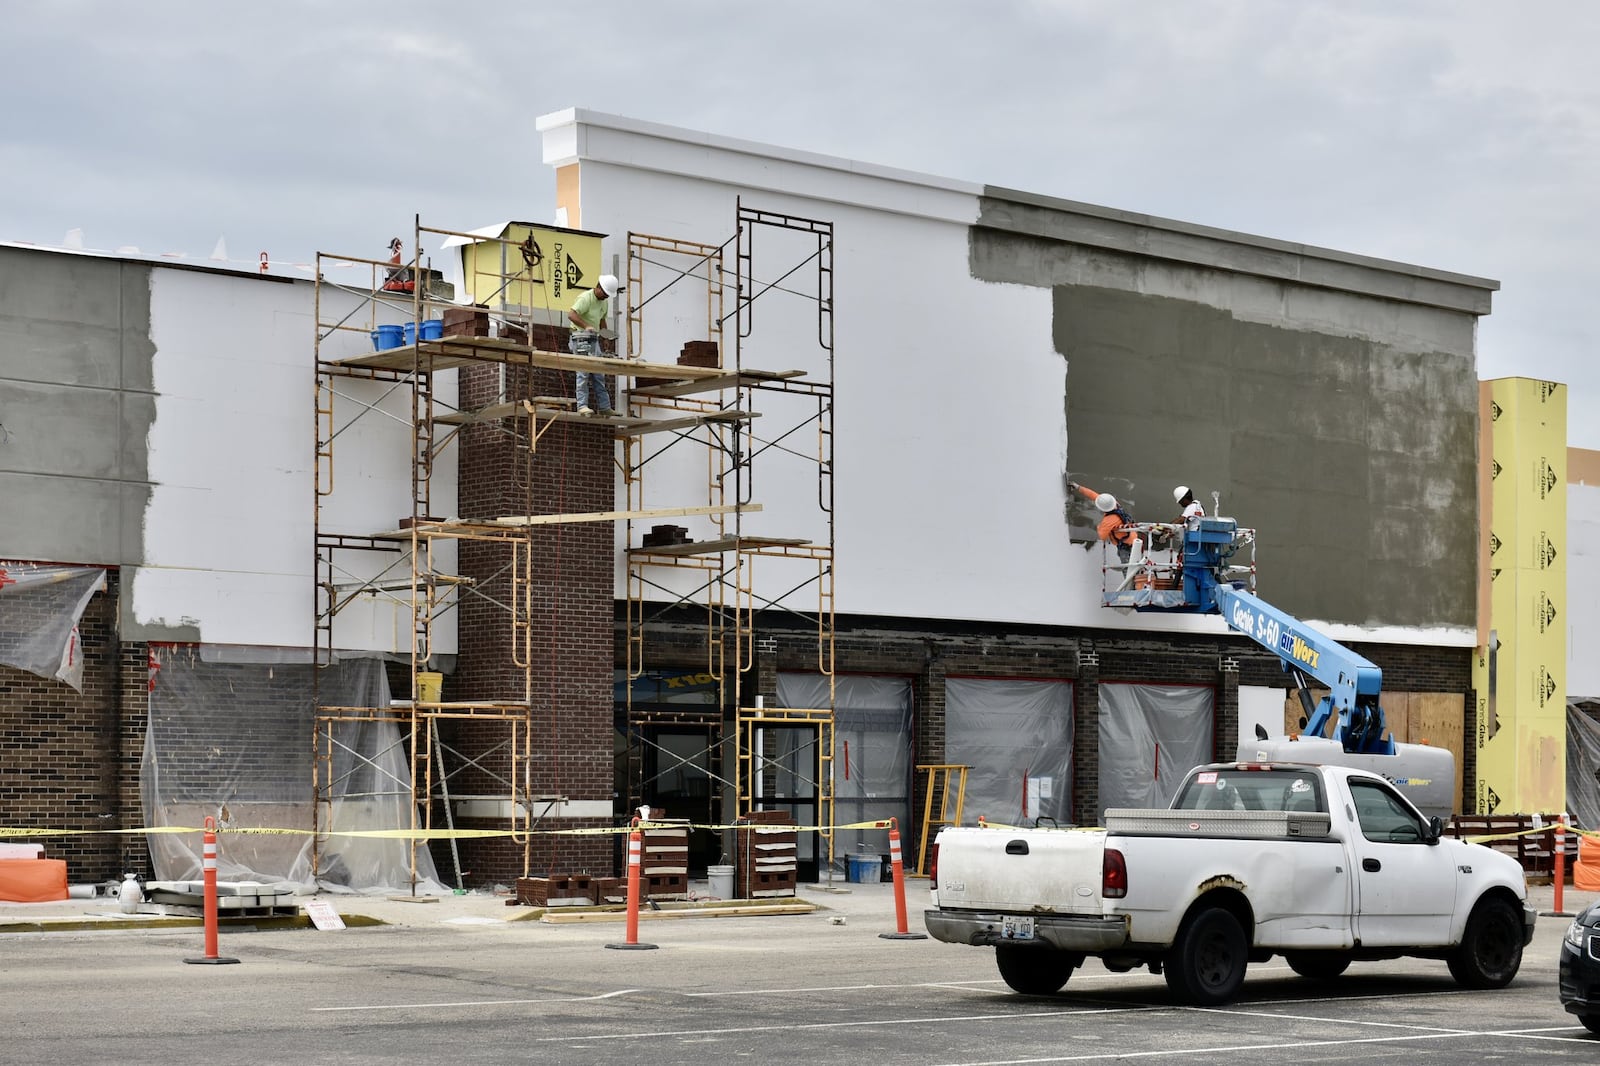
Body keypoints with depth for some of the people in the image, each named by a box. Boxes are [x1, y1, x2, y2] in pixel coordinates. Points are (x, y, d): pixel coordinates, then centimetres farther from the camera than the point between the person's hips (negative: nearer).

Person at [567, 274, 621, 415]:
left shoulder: (604, 302, 13)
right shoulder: (585, 298, -14)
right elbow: (571, 315, -25)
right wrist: (586, 326, -35)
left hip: (594, 339, 8)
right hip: (581, 338, -8)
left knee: (599, 374, 8)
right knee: (584, 372, -12)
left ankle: (604, 407, 10)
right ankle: (582, 406, -13)